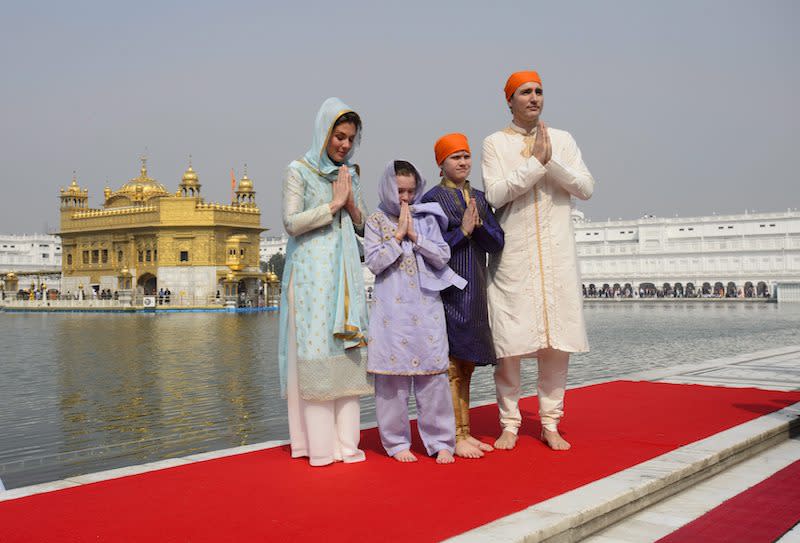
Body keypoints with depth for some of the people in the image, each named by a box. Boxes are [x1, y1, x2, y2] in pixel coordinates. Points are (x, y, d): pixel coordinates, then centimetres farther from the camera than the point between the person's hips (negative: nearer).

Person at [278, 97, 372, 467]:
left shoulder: (350, 173, 15)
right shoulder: (299, 171, 0)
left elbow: (361, 225, 17)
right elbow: (292, 222, -8)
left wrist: (352, 204, -3)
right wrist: (333, 205, -10)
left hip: (345, 270, 5)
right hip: (311, 269, -5)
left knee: (346, 347, 1)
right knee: (314, 350, -8)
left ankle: (344, 439, 4)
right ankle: (318, 442, -4)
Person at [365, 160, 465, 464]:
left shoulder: (427, 218, 10)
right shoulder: (377, 220, 4)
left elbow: (443, 256, 2)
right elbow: (374, 262, -5)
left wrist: (414, 235, -6)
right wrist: (399, 235, -9)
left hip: (426, 307, 2)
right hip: (392, 309, -2)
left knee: (433, 374, 2)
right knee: (393, 375, 1)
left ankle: (439, 441, 12)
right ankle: (397, 442, 13)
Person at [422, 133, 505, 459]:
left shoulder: (478, 198, 14)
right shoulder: (432, 199, -4)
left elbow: (497, 242, 6)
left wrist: (478, 226, -11)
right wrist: (463, 230, -15)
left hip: (474, 294, 7)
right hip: (446, 293, -6)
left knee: (465, 367, 12)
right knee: (451, 367, -4)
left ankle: (465, 432, 19)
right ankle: (455, 436, 3)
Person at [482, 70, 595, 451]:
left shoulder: (562, 140, 13)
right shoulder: (495, 143, 5)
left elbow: (586, 188, 1)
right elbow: (494, 194, -10)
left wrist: (552, 161, -11)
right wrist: (536, 162, -13)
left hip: (556, 254, 3)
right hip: (511, 256, -2)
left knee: (558, 341, 3)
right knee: (509, 342, -4)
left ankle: (551, 423, 14)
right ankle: (509, 423, 9)